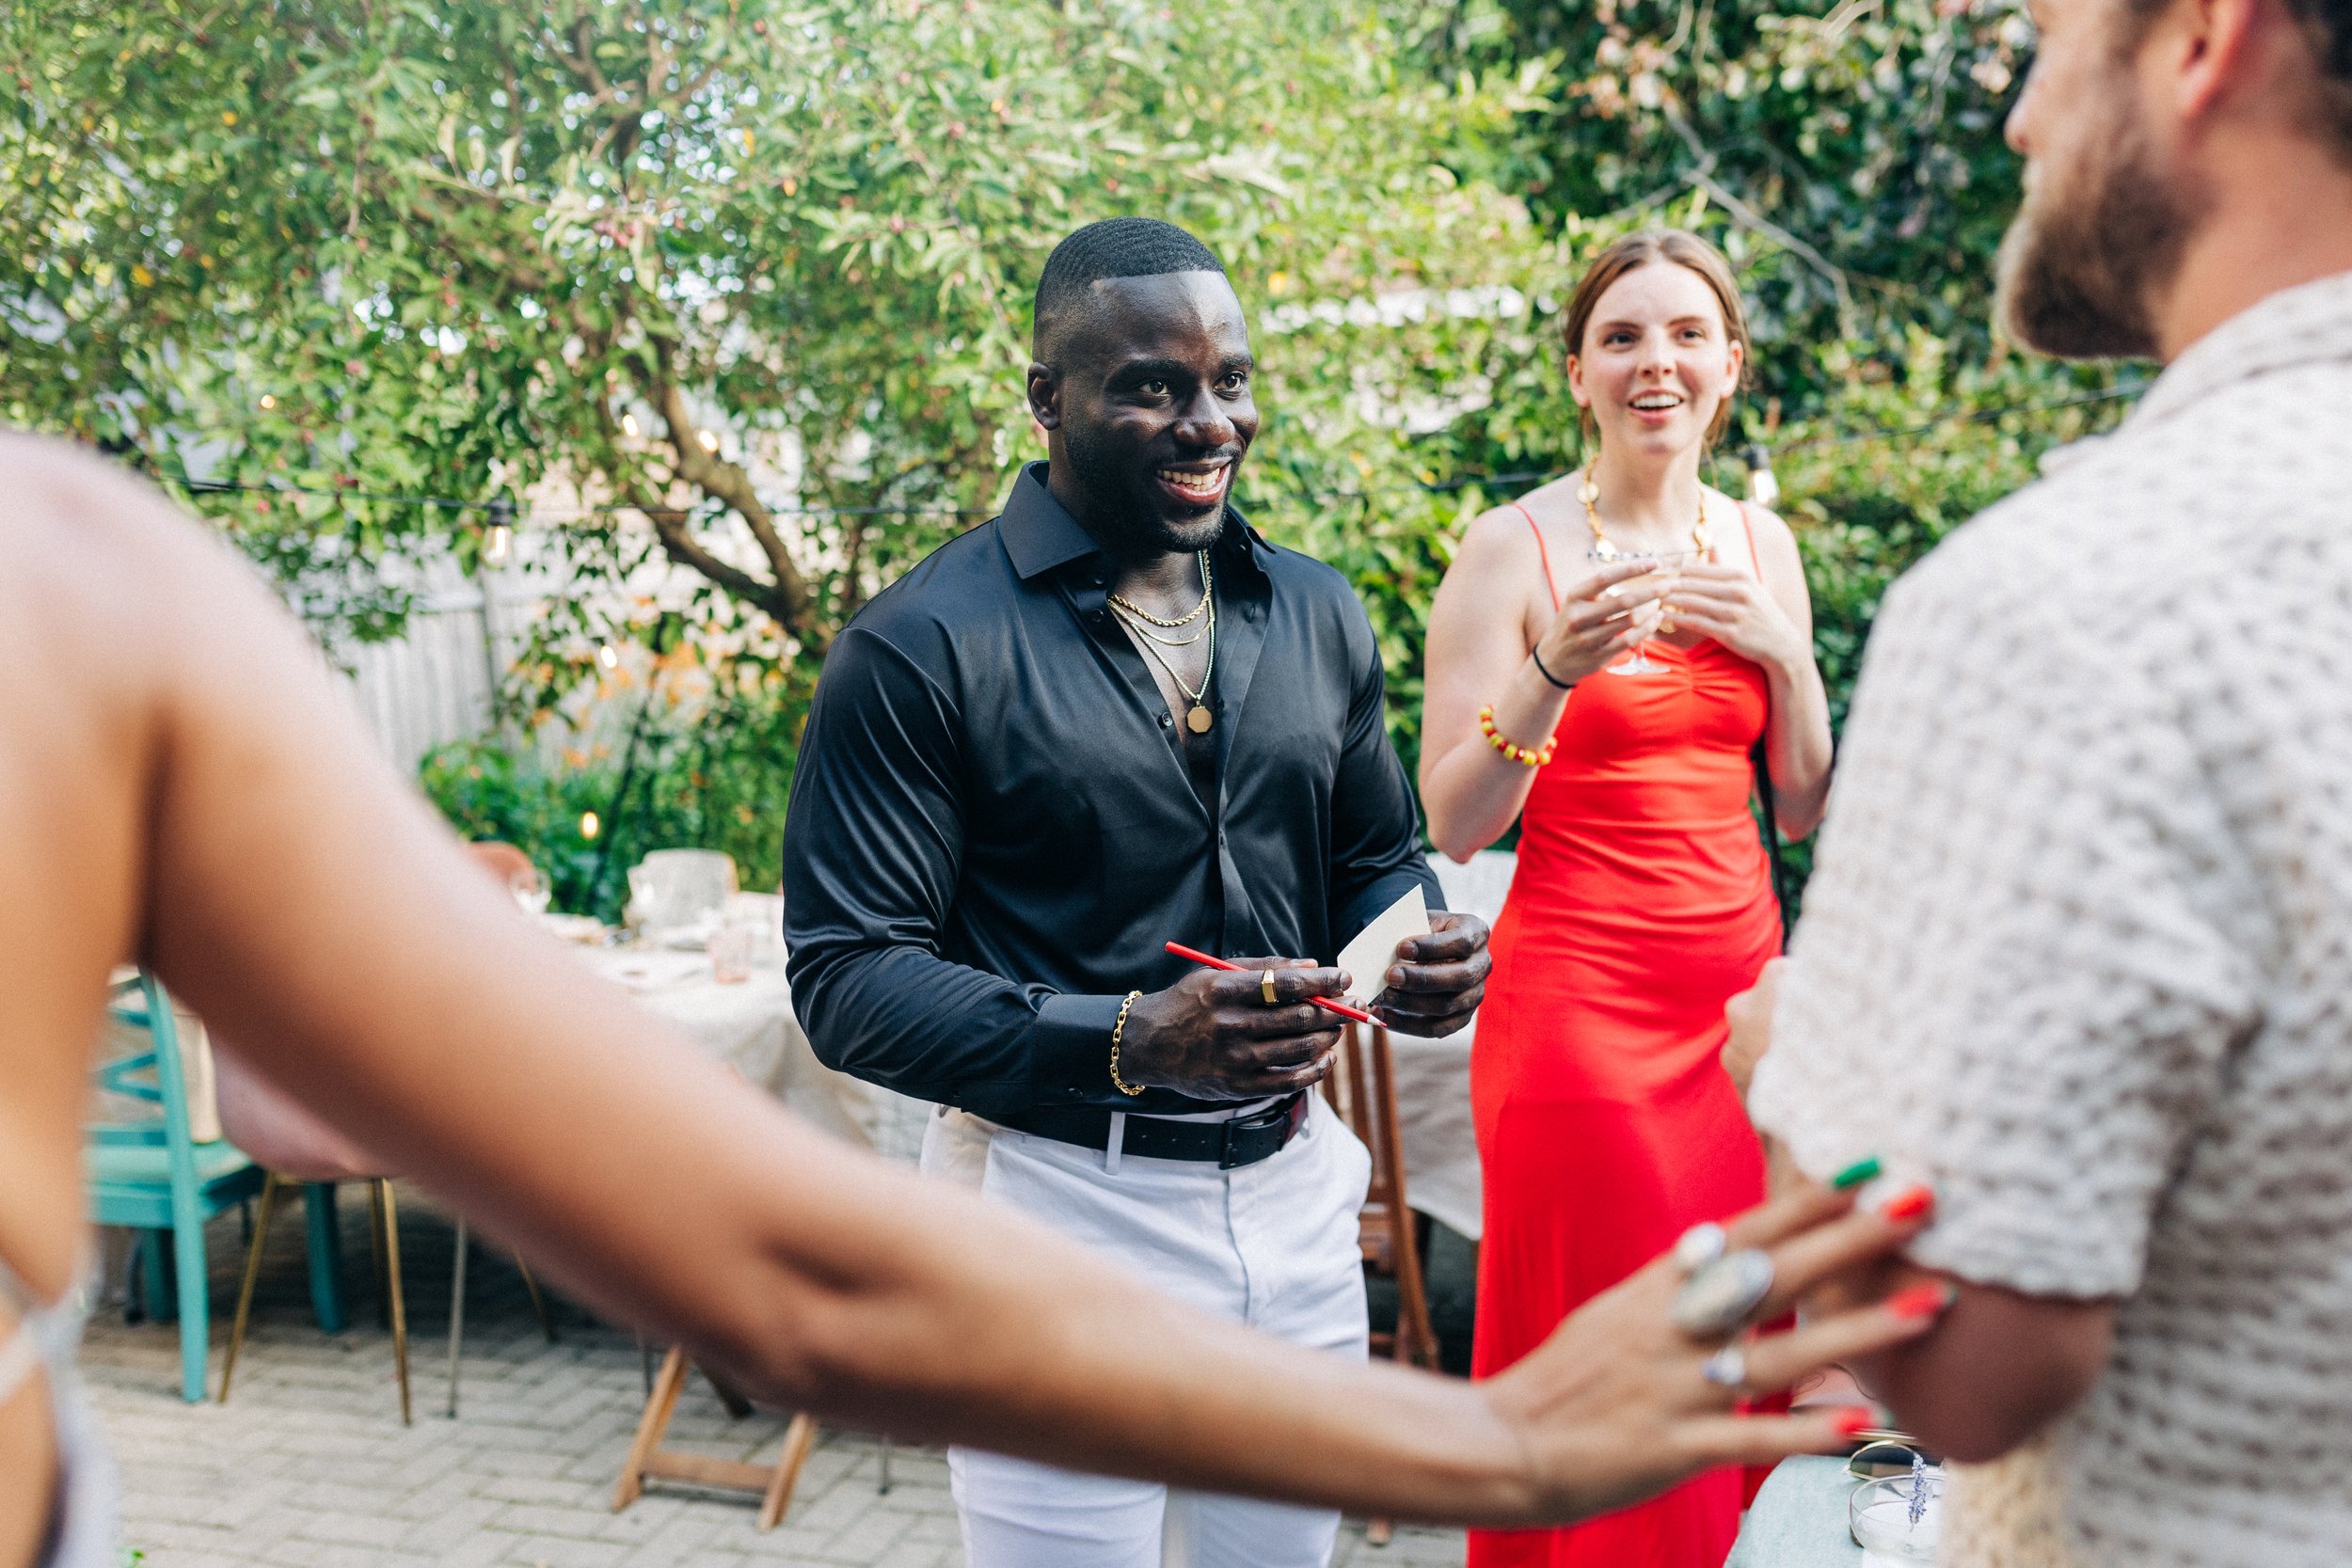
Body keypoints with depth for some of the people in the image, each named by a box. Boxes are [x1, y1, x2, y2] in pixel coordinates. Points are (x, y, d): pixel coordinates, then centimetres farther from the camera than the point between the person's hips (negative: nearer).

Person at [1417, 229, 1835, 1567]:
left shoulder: (1760, 544, 9)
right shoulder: (1515, 548, -6)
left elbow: (1803, 809, 11)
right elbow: (1453, 825, -9)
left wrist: (1784, 653, -5)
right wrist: (1556, 669, -23)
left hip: (1737, 988, 5)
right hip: (1580, 996, -5)